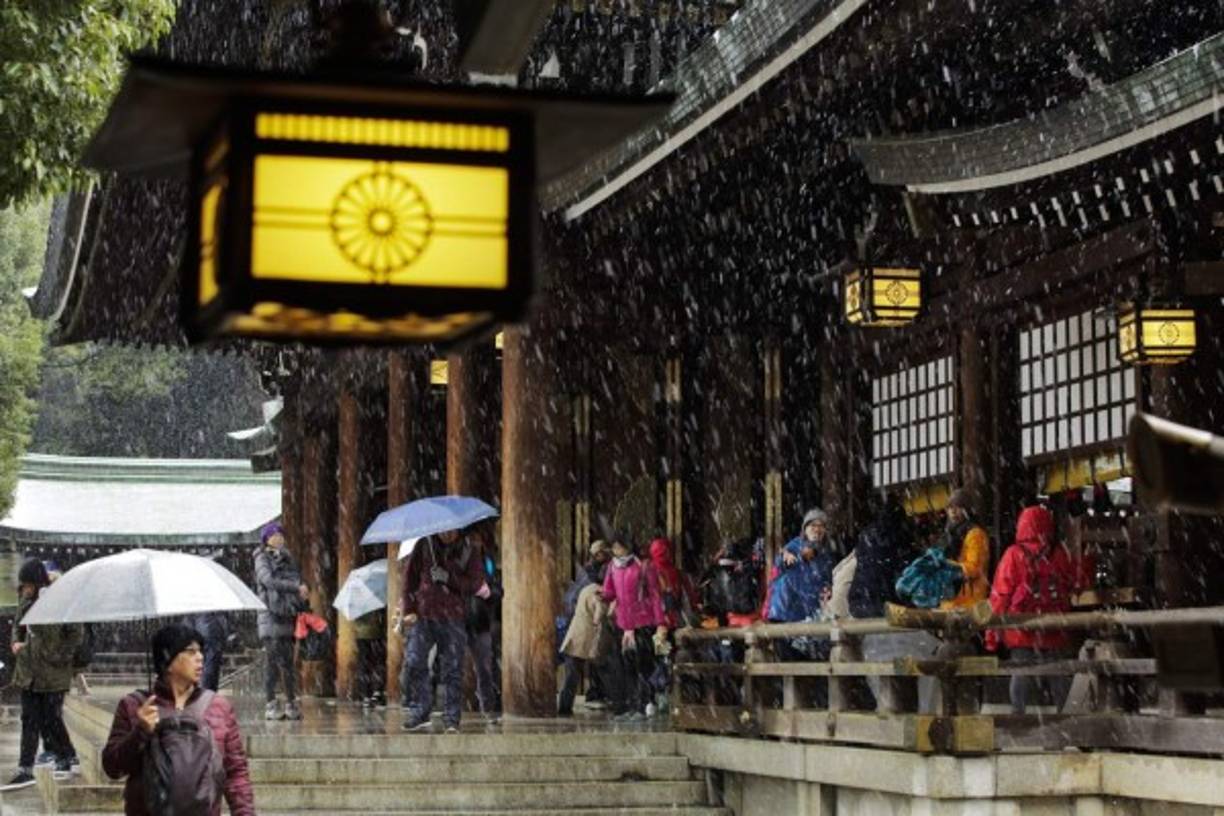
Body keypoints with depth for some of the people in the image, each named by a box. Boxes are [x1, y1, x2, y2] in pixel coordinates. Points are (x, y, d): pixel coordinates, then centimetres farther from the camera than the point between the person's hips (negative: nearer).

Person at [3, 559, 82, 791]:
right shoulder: (26, 600, 6)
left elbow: (77, 633, -12)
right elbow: (18, 626, 22)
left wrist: (60, 656, -14)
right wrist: (16, 642, 3)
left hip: (52, 672, -6)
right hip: (28, 670, 6)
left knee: (51, 718, 2)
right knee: (29, 720, 6)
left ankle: (67, 758, 22)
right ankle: (25, 770, 11)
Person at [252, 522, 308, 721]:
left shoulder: (287, 559, 18)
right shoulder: (262, 559, -1)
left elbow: (296, 581, 19)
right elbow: (269, 581, -17)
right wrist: (296, 588, -21)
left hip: (288, 615, 6)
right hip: (270, 615, -6)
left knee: (287, 663, 7)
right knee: (273, 662, -7)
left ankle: (291, 704, 9)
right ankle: (271, 705, -3)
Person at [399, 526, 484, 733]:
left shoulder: (470, 551, 5)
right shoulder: (424, 546, 6)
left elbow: (475, 584, -1)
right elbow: (409, 575, 9)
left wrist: (448, 578, -13)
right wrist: (408, 608, 2)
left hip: (453, 618, -1)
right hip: (422, 615, 1)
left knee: (452, 670, -2)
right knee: (413, 662, -9)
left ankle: (452, 720, 3)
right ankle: (419, 714, -1)